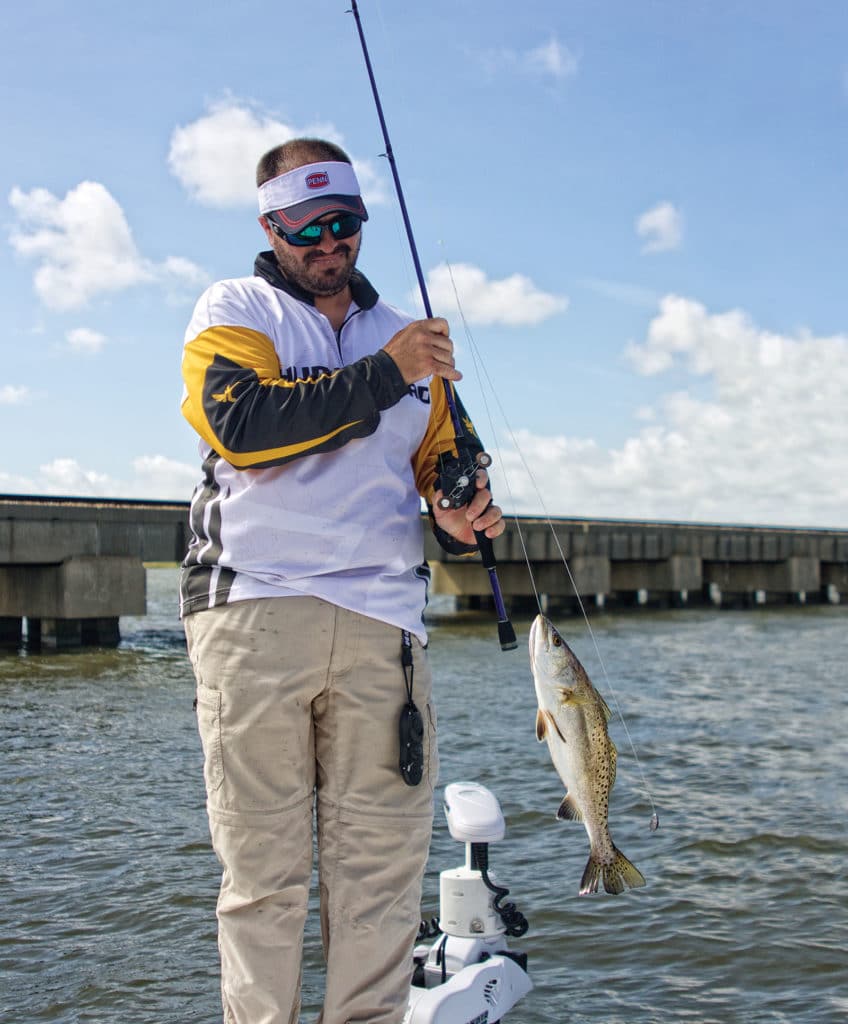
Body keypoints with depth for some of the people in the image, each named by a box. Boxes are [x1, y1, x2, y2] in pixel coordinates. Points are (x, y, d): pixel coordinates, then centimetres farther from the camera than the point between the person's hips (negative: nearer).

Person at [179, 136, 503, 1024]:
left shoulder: (404, 338, 23)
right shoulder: (233, 311, 8)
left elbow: (437, 468, 27)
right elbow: (242, 426, -11)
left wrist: (457, 517, 4)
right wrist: (383, 375, -10)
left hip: (381, 618, 4)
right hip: (254, 609, -4)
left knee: (384, 861, 3)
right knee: (264, 865, -1)